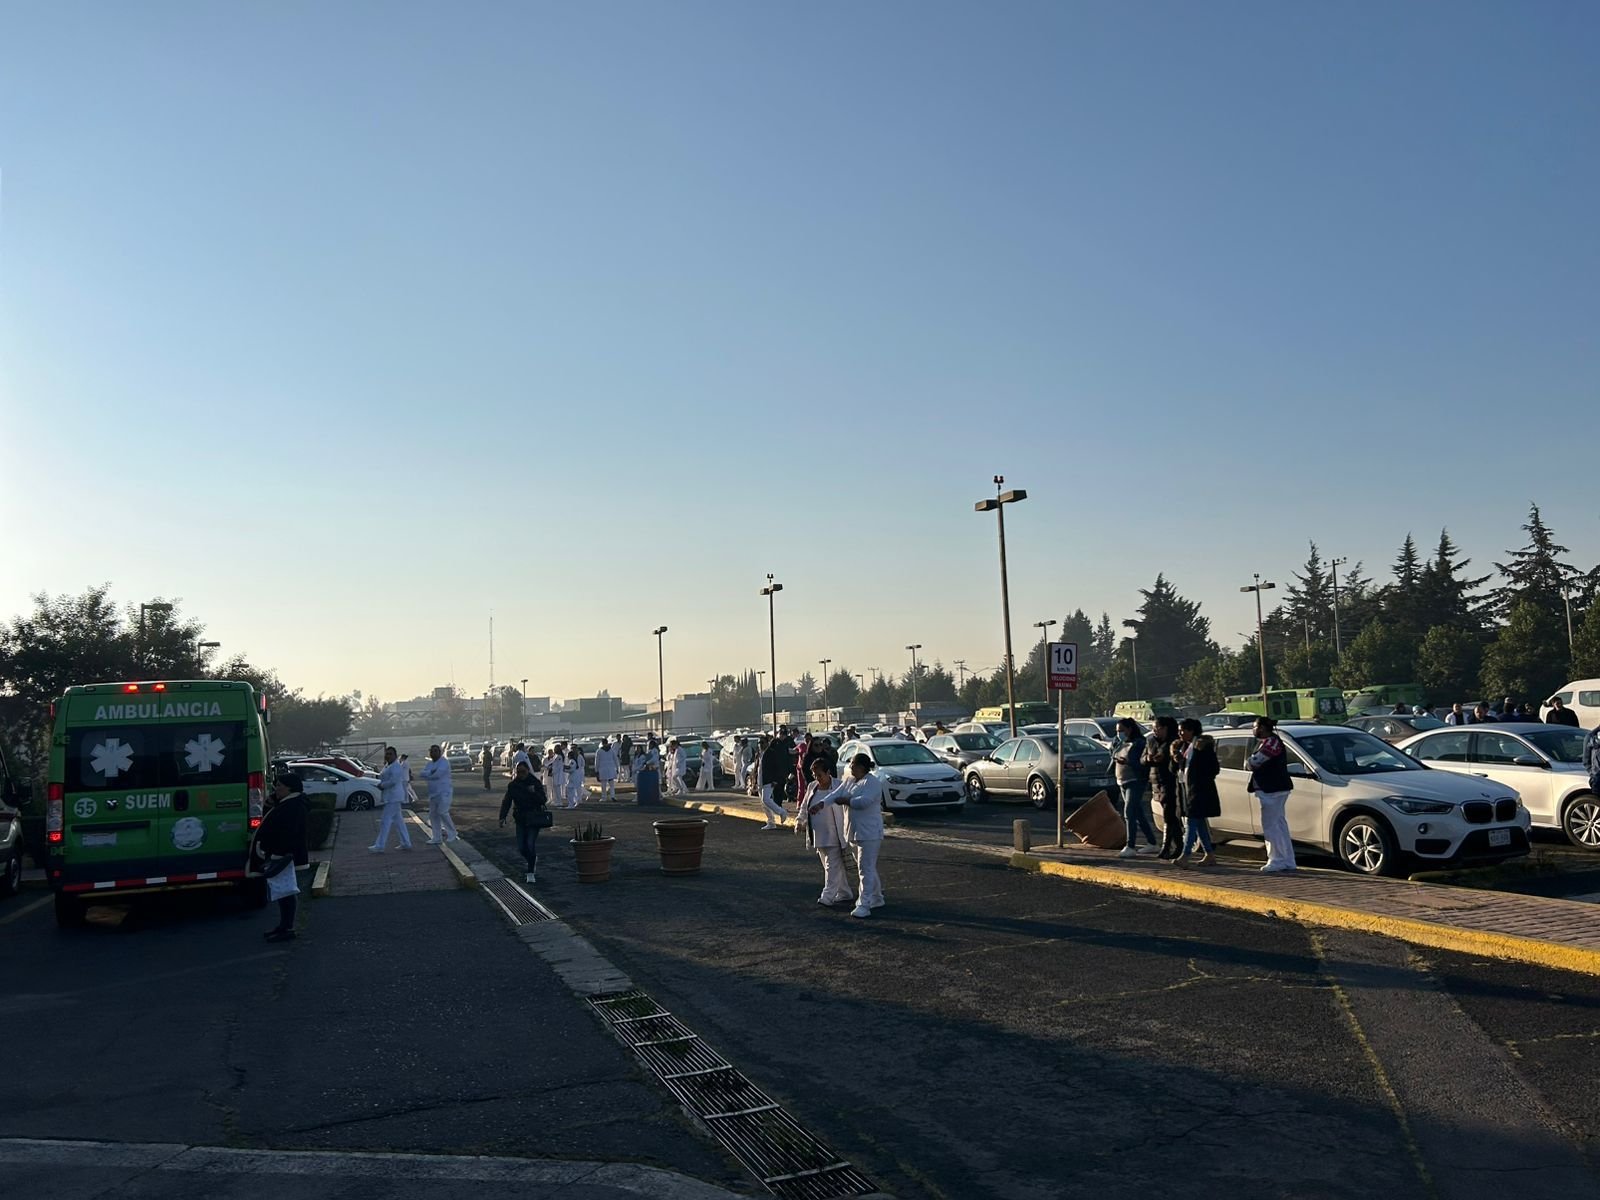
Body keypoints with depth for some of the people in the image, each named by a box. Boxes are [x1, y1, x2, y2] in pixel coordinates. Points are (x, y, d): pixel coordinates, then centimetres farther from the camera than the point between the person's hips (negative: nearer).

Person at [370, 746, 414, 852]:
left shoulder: (396, 767, -14)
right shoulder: (387, 766, 17)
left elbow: (393, 781, -24)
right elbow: (383, 779, 25)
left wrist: (382, 785, -11)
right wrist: (380, 785, 3)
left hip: (394, 798, -10)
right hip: (391, 798, 10)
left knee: (386, 821, -9)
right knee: (399, 821, 13)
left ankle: (380, 846, -7)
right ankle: (406, 843, 18)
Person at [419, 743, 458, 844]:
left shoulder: (444, 762, -9)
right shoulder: (430, 763, 15)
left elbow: (438, 774, -23)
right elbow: (423, 773, 1)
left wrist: (428, 775, -6)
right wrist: (431, 772, -18)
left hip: (444, 792, -8)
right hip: (433, 793, 8)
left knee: (442, 812, -15)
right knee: (433, 815, 7)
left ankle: (452, 834, -4)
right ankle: (437, 838, 14)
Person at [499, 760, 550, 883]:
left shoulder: (535, 783, -6)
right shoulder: (512, 785, 1)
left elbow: (543, 800, -10)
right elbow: (506, 802, -1)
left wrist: (534, 793, -27)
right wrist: (502, 818, -13)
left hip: (534, 818, -3)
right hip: (520, 819, 3)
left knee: (530, 845, -12)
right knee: (521, 847, 2)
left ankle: (531, 873, -2)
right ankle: (533, 862, 32)